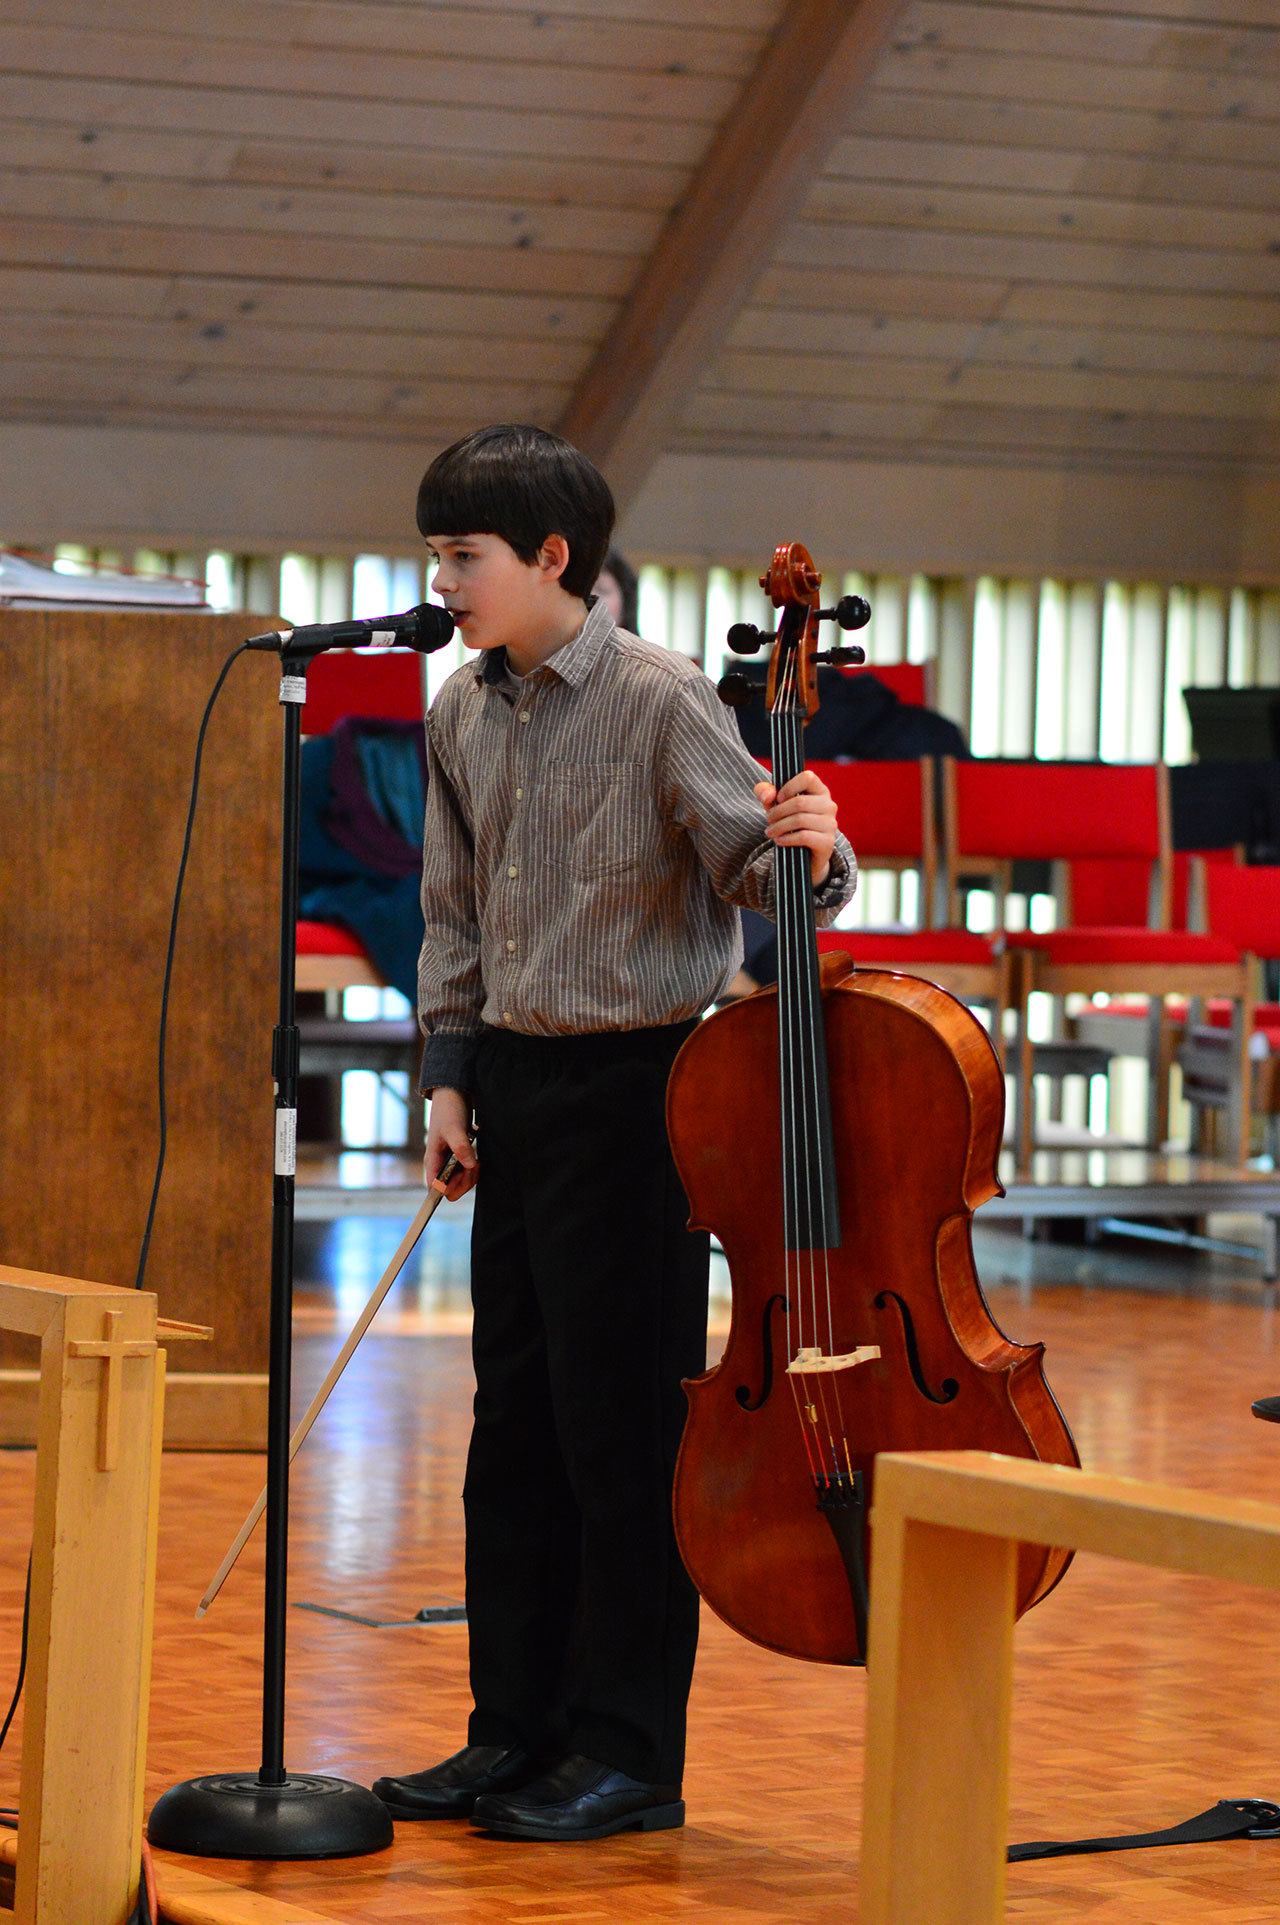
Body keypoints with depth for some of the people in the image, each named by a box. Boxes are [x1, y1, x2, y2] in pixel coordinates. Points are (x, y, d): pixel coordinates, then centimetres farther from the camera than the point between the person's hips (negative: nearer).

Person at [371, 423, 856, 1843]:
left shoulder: (661, 700, -12)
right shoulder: (462, 713, 9)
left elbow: (749, 863, -13)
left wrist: (809, 850, -35)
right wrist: (450, 1073, 10)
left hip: (634, 1085, -7)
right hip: (514, 1082, 7)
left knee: (624, 1426, -3)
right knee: (515, 1418, 11)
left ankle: (628, 1752, 4)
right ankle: (518, 1731, 20)